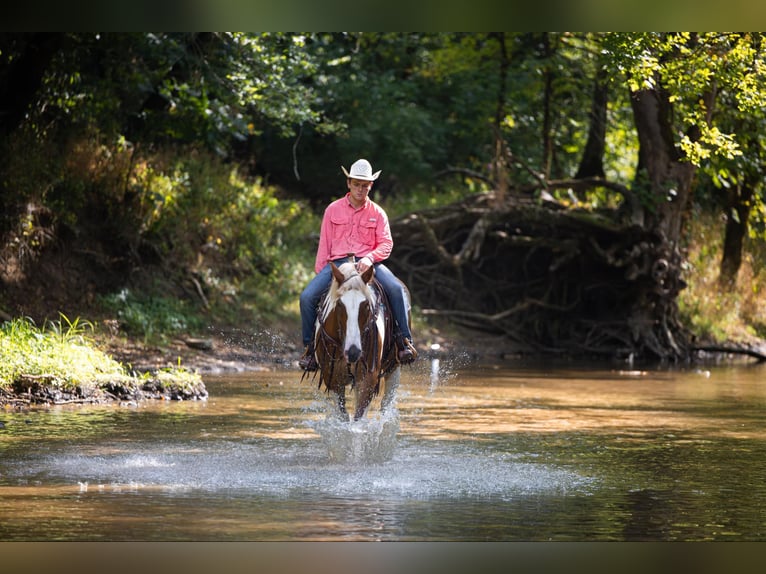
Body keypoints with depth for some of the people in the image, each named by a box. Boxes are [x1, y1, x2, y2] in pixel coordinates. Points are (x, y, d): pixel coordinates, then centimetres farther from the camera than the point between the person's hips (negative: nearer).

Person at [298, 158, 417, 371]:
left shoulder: (377, 213, 8)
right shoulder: (333, 210, 9)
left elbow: (386, 244, 1)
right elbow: (324, 244, 11)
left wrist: (370, 258, -19)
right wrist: (319, 273, 2)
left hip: (368, 262, -1)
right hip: (337, 263, 1)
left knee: (396, 289, -28)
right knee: (307, 296, -21)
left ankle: (404, 341, -18)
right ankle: (309, 347, -5)